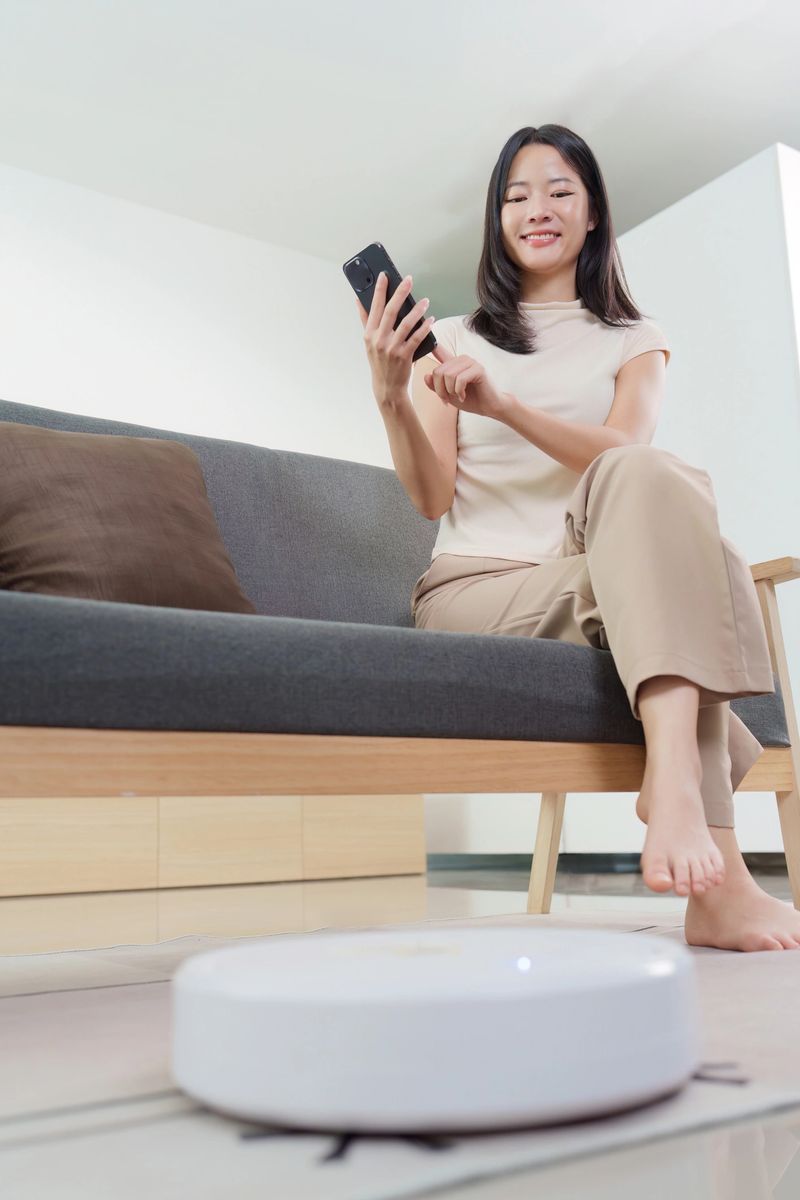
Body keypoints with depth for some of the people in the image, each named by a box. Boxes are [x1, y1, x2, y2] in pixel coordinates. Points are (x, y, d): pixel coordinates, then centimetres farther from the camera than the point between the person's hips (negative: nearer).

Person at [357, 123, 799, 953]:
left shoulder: (633, 341, 18)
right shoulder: (452, 341, 15)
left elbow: (624, 452, -7)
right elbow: (431, 499, 2)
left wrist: (503, 405, -22)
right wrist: (390, 397, -14)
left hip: (606, 573, 3)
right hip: (474, 588, -2)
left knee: (646, 480, -30)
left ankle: (676, 783, -35)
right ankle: (714, 873, -36)